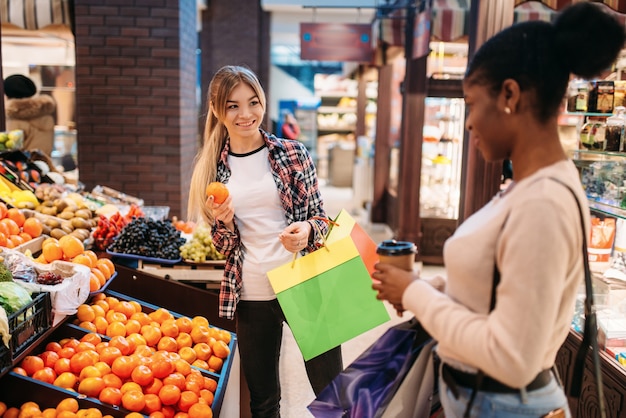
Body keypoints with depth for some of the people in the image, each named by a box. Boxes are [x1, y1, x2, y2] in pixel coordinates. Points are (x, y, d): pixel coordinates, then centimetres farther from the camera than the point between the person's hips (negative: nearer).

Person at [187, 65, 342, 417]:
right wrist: (224, 222, -13)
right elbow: (224, 245, 8)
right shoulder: (213, 169, 3)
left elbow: (321, 219, 3)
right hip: (251, 295, 2)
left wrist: (306, 232, -20)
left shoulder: (293, 153, -2)